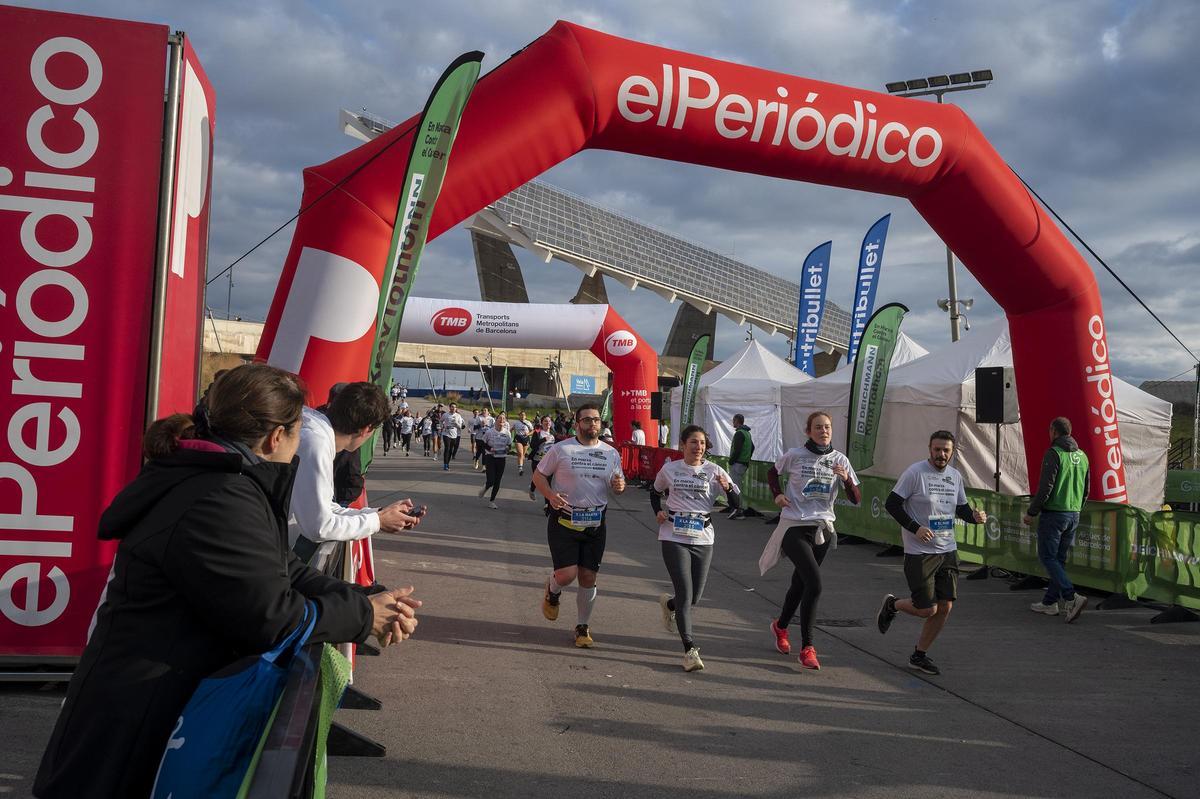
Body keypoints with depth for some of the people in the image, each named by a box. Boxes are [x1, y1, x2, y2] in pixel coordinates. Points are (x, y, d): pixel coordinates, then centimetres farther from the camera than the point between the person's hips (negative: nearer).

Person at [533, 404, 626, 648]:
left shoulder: (611, 453, 6)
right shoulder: (561, 449, -3)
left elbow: (617, 483, 15)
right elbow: (538, 475, 3)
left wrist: (619, 486, -10)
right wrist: (551, 495, -16)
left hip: (595, 523, 3)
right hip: (564, 520, -3)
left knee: (588, 577, 5)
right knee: (567, 574, -12)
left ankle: (583, 627, 24)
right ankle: (552, 592, 25)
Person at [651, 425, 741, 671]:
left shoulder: (714, 471, 0)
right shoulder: (669, 469, 2)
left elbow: (736, 504, -5)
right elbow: (655, 493, 21)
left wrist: (728, 488, -25)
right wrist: (658, 511, 2)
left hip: (703, 539, 2)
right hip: (674, 538, -2)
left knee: (695, 597, 9)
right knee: (686, 595, -11)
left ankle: (669, 603, 44)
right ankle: (690, 649, -7)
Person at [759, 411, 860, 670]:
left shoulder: (840, 460, 3)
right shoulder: (794, 455, -4)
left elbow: (855, 499, 0)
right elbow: (773, 473, 15)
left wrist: (847, 479, -19)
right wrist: (777, 494, -2)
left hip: (822, 529, 4)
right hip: (794, 527, -4)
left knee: (801, 583, 15)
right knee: (814, 583, -19)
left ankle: (781, 626, 43)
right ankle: (807, 647, -10)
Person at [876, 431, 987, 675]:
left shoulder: (955, 476, 9)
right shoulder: (915, 472, -11)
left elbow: (961, 508, 19)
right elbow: (891, 503, -11)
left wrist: (974, 515, -3)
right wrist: (915, 528, -21)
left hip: (948, 551, 6)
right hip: (919, 552, -6)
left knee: (945, 607, 3)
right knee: (927, 609, -6)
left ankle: (919, 656, 20)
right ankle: (892, 604, 26)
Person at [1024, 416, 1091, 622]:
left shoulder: (1054, 453, -13)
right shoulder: (1082, 456, 12)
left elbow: (1045, 487, -17)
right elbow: (1086, 490, 17)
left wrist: (1032, 512, -9)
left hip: (1053, 514, -8)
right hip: (1073, 516, 8)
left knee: (1047, 557, -3)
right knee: (1060, 559, 13)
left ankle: (1072, 598, -17)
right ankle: (1050, 602, 19)